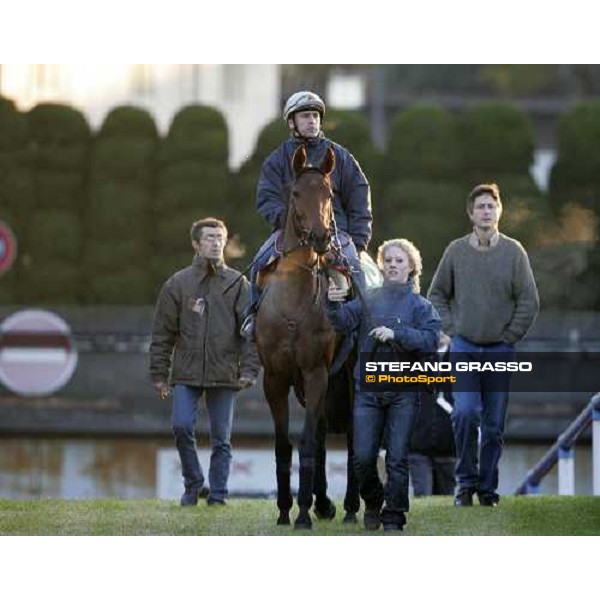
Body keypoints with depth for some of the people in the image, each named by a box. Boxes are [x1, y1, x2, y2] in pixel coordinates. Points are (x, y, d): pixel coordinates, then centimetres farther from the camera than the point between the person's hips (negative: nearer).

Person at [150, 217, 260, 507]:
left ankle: (217, 493, 13)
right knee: (182, 426, -11)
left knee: (221, 438, 4)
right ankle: (193, 484, 8)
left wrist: (249, 369, -9)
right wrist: (159, 374, 2)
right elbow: (162, 333, 6)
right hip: (186, 373, 0)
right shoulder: (177, 284, 4)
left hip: (224, 374, 0)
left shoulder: (238, 284, 3)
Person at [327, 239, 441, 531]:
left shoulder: (420, 305, 2)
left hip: (403, 391, -1)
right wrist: (334, 304, -28)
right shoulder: (368, 300, 7)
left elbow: (431, 340, -11)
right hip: (368, 388, 1)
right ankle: (372, 502, 26)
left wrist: (395, 334, -21)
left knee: (397, 458, 0)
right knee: (363, 457, 0)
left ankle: (394, 516, 11)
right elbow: (344, 321, -8)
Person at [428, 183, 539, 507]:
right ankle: (466, 482, -1)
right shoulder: (456, 250, 2)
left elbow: (529, 301, 0)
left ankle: (487, 488, 14)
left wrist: (509, 337, -3)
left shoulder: (513, 251, -1)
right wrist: (452, 328, 1)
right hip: (464, 347, 0)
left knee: (494, 425, 4)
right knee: (465, 413, -14)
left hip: (500, 350, 0)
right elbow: (437, 295, 11)